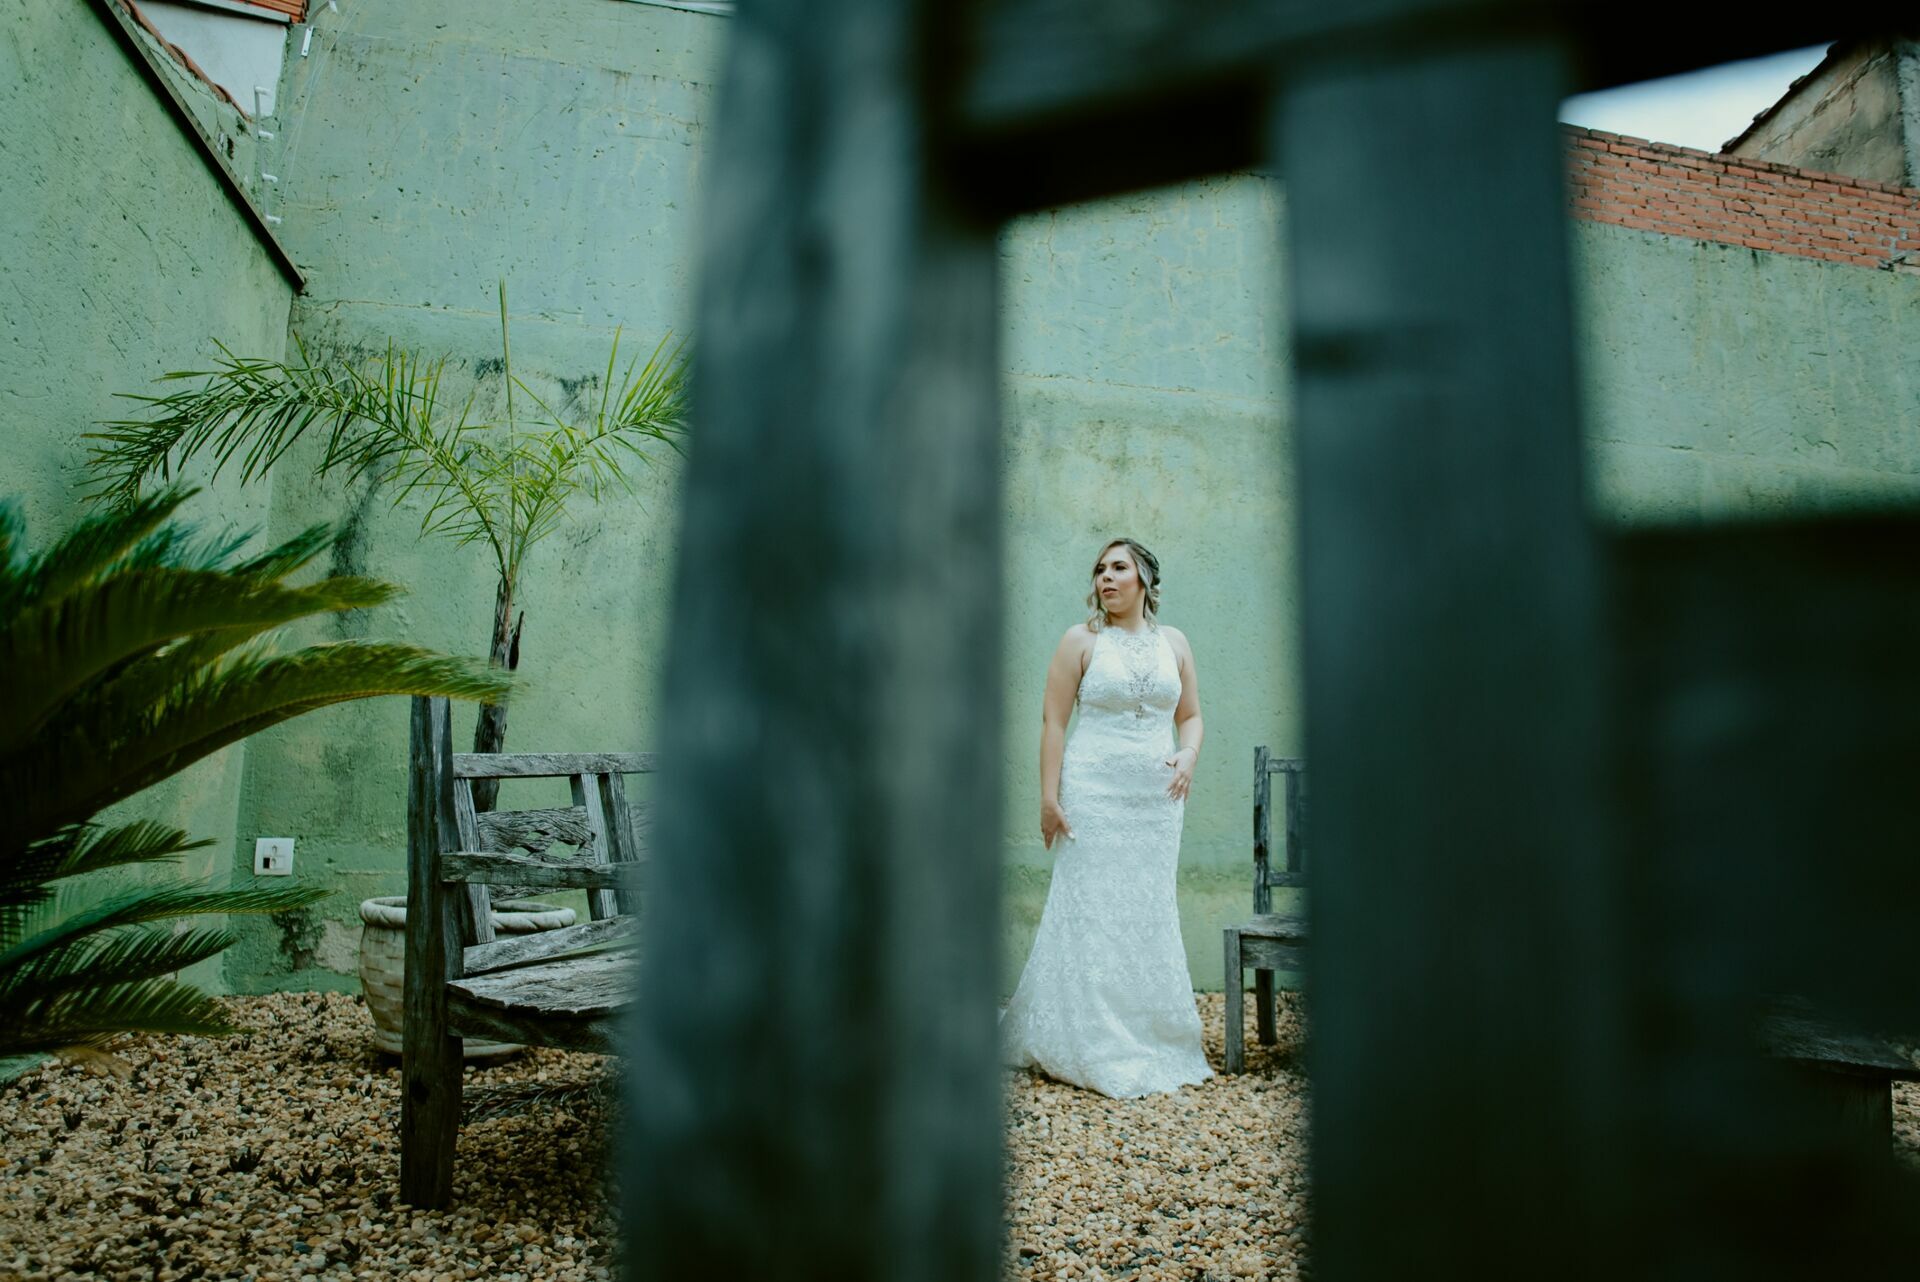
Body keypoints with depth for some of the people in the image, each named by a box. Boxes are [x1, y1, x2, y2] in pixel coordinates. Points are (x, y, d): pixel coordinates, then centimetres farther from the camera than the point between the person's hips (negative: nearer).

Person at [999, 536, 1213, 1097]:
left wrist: (1188, 755, -6)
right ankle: (1091, 1047, 11)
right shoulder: (1081, 640, -1)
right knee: (1092, 911, -1)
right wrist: (1049, 796, -11)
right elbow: (1053, 720, -5)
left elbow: (1191, 715, 16)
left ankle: (1152, 1040, 22)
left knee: (1150, 914, 9)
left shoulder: (1174, 643, 10)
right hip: (1094, 794, -4)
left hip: (1157, 798, 4)